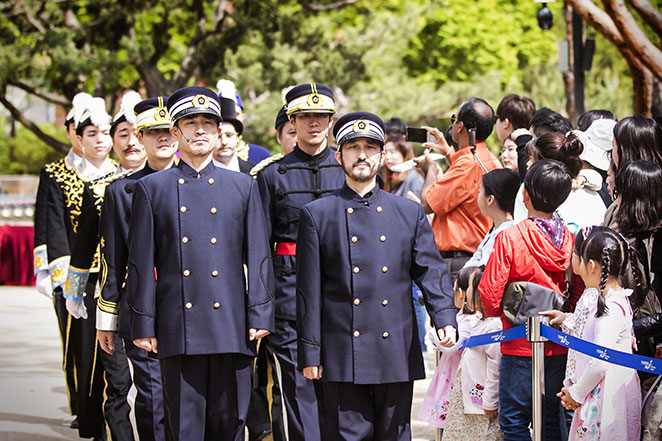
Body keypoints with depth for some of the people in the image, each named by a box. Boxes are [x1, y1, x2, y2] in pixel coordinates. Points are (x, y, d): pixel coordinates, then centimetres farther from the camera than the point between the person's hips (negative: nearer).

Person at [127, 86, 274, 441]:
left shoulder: (243, 186, 11)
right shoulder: (151, 188, 7)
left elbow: (258, 256, 9)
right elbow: (141, 263, 5)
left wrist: (260, 315, 0)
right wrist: (143, 325, 0)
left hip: (232, 328, 1)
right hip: (178, 331, -1)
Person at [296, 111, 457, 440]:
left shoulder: (410, 213, 11)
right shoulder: (317, 215, 5)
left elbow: (431, 272, 7)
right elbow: (309, 290, 3)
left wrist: (444, 318, -12)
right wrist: (309, 352, -1)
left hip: (397, 355, 2)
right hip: (342, 358, -2)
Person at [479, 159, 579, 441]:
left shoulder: (510, 238, -14)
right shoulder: (570, 239, -1)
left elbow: (489, 293, -14)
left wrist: (498, 311, 6)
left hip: (520, 346, -5)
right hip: (560, 344, 5)